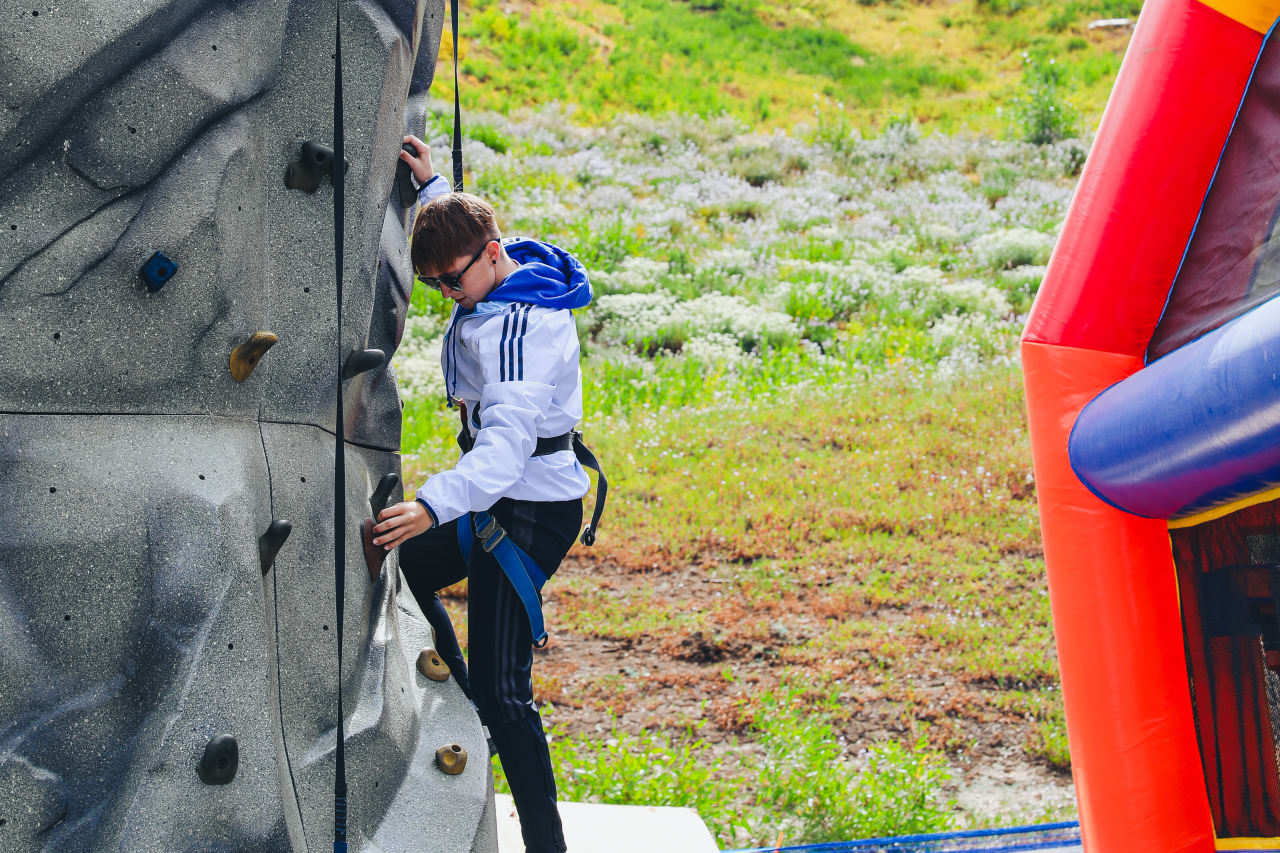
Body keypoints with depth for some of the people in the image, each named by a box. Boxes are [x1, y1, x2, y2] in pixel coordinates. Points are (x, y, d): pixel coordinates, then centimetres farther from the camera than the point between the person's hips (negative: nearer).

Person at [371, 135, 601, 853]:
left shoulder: (516, 329, -29)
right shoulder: (510, 267, 2)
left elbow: (509, 440, -42)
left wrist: (435, 505, -54)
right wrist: (432, 184, 21)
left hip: (532, 509, -11)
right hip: (500, 496, 11)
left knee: (502, 689, -12)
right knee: (402, 572, 28)